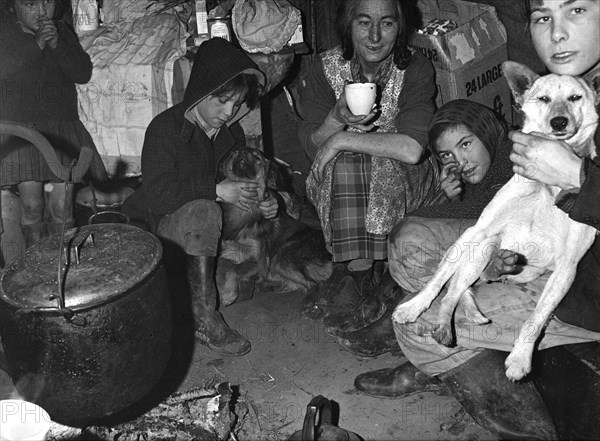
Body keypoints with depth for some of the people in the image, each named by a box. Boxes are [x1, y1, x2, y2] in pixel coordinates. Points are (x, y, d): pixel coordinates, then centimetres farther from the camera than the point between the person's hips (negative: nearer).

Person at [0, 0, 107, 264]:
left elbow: (84, 73, 4)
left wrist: (57, 45, -9)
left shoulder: (62, 32, 15)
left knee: (62, 207, -9)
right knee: (31, 203, -15)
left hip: (62, 126, 2)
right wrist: (35, 44, -16)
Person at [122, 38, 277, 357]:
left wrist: (261, 201, -11)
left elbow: (242, 182, 13)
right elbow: (158, 195, -23)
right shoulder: (165, 128, -14)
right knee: (202, 211, -37)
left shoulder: (232, 133, 4)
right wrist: (216, 190, -31)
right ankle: (205, 320, -34)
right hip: (157, 223, -6)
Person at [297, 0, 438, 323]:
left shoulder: (416, 69, -13)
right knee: (342, 164, -30)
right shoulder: (324, 69, -7)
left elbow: (411, 149, -26)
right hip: (337, 183, 1)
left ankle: (352, 271, -20)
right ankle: (361, 269, -23)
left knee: (384, 167, -32)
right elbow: (312, 147, -7)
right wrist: (337, 118, -28)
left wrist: (342, 141, -24)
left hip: (403, 184, -1)